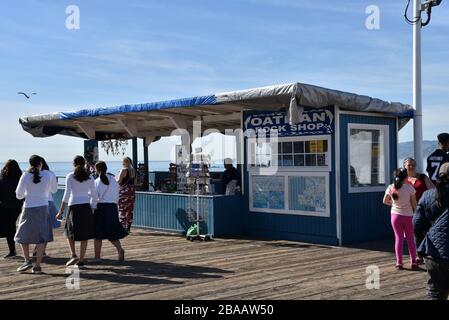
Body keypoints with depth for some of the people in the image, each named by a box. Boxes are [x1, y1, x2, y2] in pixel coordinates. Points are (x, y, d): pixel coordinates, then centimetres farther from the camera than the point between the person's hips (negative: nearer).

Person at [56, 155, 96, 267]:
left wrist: (61, 211, -3)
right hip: (86, 207, 2)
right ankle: (81, 260, 10)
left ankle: (74, 255, 1)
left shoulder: (70, 176, -2)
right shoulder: (89, 178, 7)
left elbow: (67, 194, -6)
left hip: (74, 206, -2)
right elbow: (93, 195, 4)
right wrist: (92, 208, 13)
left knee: (69, 231, 16)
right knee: (85, 235, 8)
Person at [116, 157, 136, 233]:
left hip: (123, 191, -6)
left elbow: (118, 181, -10)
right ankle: (128, 228, 11)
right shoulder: (133, 171, 9)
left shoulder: (123, 170, -10)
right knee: (129, 210, 8)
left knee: (122, 210, -2)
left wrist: (116, 178, 9)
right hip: (132, 190, 6)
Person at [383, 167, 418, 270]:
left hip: (395, 215, 2)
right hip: (408, 216, -2)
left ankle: (399, 263, 7)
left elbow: (385, 201, 5)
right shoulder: (409, 188, -16)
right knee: (410, 238, 12)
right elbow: (414, 204, -11)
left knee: (399, 238, 9)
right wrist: (415, 210, 8)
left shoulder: (391, 188, -8)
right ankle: (413, 262, 12)